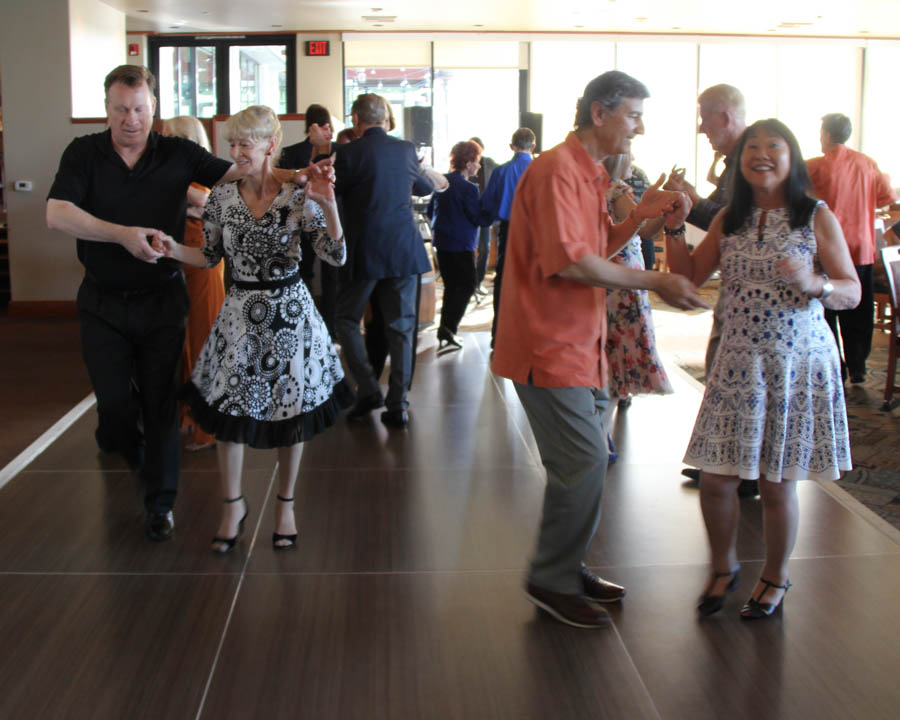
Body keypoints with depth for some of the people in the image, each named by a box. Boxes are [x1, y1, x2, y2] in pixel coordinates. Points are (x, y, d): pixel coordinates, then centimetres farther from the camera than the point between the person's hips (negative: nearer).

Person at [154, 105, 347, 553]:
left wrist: (329, 206, -24)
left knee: (291, 411, 8)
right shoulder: (221, 198, -1)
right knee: (226, 412, 5)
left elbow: (337, 256, -11)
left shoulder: (298, 196, -8)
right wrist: (174, 250, -10)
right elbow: (211, 257, 8)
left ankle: (285, 505, 30)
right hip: (240, 313, 2)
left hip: (290, 313, -2)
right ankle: (233, 505, 27)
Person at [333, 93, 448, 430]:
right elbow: (424, 187, 22)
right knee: (401, 328, 8)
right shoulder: (406, 149, 5)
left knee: (347, 319, 14)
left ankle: (368, 389, 4)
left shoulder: (348, 153, -9)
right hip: (404, 250, 4)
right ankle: (398, 405, 9)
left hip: (364, 252, -3)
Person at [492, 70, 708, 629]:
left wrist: (641, 216, 5)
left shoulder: (590, 174, 18)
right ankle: (553, 581, 5)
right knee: (585, 460, -8)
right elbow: (571, 262, -23)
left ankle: (568, 567, 26)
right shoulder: (558, 170, -15)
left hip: (579, 342, 10)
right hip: (550, 345, -10)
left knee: (586, 458, 14)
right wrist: (655, 283, -18)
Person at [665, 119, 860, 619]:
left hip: (797, 363, -3)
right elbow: (690, 276, 12)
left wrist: (812, 283, -23)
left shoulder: (817, 216, -3)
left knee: (776, 482, 5)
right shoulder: (729, 220, 8)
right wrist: (674, 227, 0)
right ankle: (724, 567, 29)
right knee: (716, 479, 2)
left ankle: (776, 578, 29)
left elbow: (853, 292, -3)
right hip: (738, 361, 3)